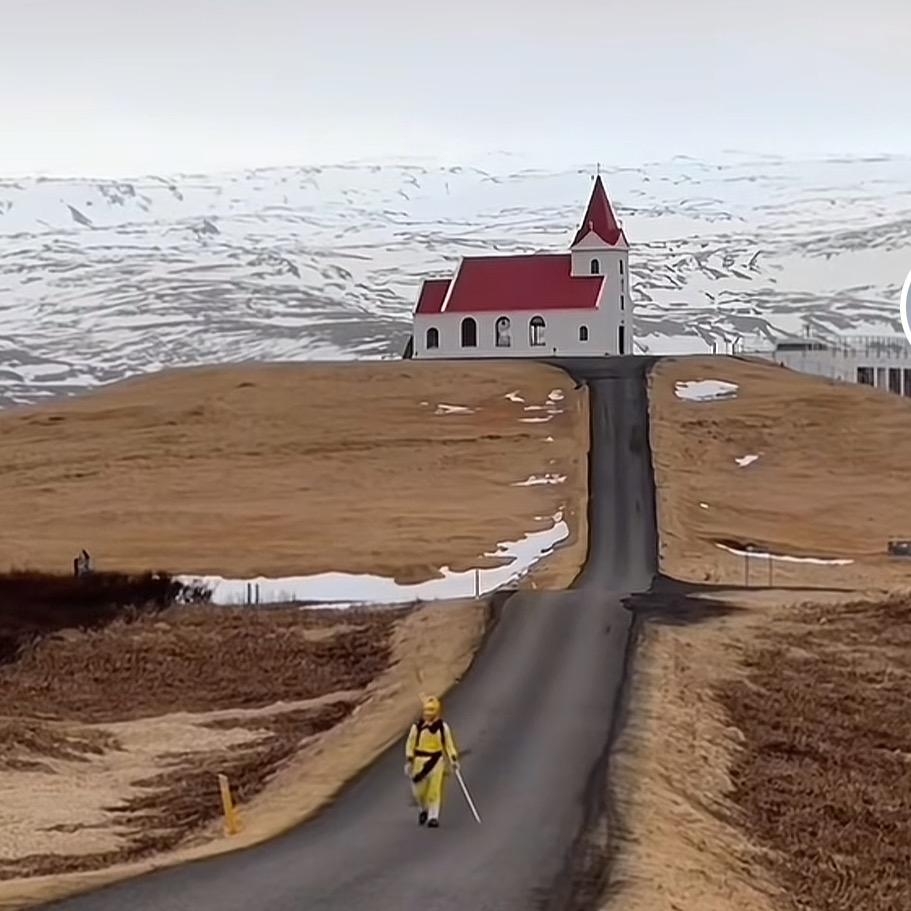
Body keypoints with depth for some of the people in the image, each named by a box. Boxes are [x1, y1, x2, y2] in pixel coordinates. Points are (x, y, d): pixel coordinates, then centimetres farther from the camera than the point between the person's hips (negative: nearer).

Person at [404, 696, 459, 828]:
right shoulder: (417, 727, -4)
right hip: (420, 760, 0)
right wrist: (408, 761, -3)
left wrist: (453, 759, 0)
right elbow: (410, 744, 0)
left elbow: (449, 743, 6)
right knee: (419, 790, 3)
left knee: (434, 789, -6)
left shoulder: (443, 727, -1)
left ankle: (433, 816, 0)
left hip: (436, 760, 0)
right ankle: (423, 810, 31)